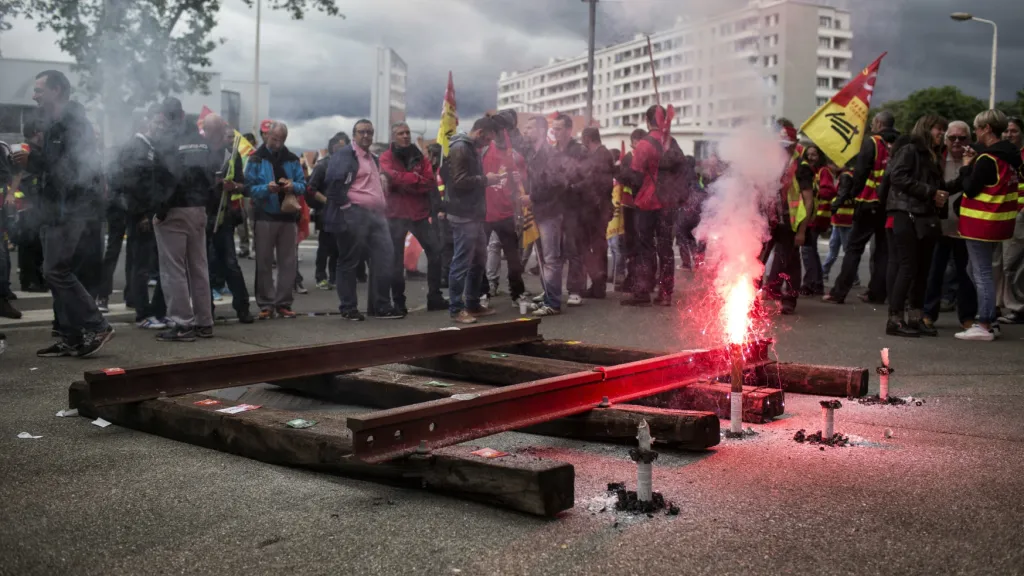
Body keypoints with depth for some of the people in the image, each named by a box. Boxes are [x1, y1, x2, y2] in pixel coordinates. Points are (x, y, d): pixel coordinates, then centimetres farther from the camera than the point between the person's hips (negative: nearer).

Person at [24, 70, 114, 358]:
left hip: (72, 209, -10)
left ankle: (97, 327, -6)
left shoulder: (75, 123, -12)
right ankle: (71, 338, 13)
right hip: (57, 208, 10)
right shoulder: (54, 125, 18)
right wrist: (29, 160, 8)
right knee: (58, 272, 9)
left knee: (56, 271, -13)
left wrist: (33, 159, -18)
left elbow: (70, 167, -22)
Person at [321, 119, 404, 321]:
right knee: (350, 262, 0)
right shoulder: (344, 154, -5)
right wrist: (344, 204, -17)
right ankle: (348, 308, 7)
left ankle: (382, 306, 9)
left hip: (376, 215, 8)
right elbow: (333, 180, -17)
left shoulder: (373, 159, 23)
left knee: (385, 258, 2)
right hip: (354, 215, -8)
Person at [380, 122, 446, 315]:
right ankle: (398, 302, 9)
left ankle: (434, 297, 13)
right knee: (397, 258, 0)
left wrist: (405, 181, -13)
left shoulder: (420, 157, 10)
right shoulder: (386, 157, -1)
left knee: (435, 251, 3)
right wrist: (416, 178, -12)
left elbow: (431, 183, -2)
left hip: (419, 212, 4)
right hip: (396, 213, -4)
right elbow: (393, 177, -21)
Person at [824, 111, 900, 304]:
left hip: (869, 203, -4)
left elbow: (860, 174, -11)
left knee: (854, 247, 0)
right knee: (884, 250, 11)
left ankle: (839, 292, -3)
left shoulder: (872, 143, -6)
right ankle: (877, 293, 11)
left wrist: (845, 197, -4)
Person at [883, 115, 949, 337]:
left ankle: (915, 318, 12)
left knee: (922, 270, 7)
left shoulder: (932, 157, 23)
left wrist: (941, 196, 2)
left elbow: (937, 186, 26)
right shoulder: (909, 150, -2)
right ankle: (895, 319, -10)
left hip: (925, 219, 8)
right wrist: (931, 192, -15)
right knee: (907, 267, -12)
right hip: (906, 216, -8)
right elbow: (898, 177, -16)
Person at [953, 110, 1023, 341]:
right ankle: (989, 320, 22)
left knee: (981, 273, -4)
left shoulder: (988, 159, -19)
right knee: (983, 272, 18)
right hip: (998, 221, 9)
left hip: (981, 222, -9)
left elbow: (970, 189, -15)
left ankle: (984, 326, -2)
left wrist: (967, 166, -2)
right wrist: (976, 164, 6)